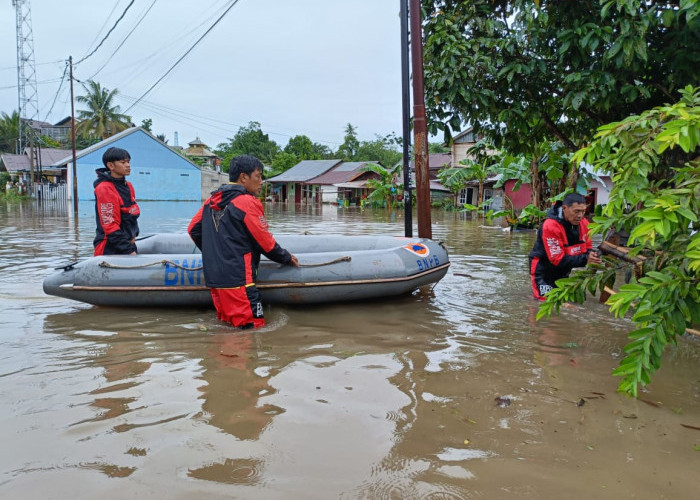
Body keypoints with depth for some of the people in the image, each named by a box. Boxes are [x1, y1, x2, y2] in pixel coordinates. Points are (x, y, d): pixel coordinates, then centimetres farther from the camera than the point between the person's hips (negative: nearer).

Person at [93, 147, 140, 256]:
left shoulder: (128, 186, 11)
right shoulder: (104, 189, -15)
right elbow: (110, 225, -19)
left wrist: (133, 234, 4)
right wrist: (129, 251, -20)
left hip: (128, 244, 8)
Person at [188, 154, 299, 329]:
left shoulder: (211, 200, 12)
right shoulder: (248, 202, -11)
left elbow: (193, 230, 16)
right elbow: (266, 242, -8)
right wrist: (287, 258, 8)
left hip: (213, 277, 9)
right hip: (237, 280, -9)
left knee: (227, 326, 17)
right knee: (253, 327, -6)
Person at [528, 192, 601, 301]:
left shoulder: (583, 223, -8)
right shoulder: (550, 226, -29)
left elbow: (587, 247, 4)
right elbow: (557, 259, -29)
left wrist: (592, 256, -23)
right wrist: (585, 259, -37)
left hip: (562, 271, 7)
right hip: (543, 270, -7)